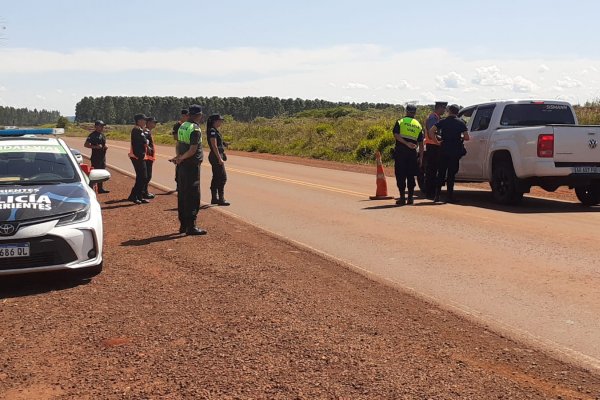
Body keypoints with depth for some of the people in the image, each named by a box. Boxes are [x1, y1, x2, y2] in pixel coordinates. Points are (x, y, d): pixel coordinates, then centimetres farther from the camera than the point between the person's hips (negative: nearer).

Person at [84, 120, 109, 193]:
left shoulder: (102, 135, 15)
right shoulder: (93, 135, -10)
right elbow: (86, 145, -15)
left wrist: (106, 146, 6)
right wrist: (95, 147, -24)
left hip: (102, 156, 8)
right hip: (96, 157, -8)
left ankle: (101, 188, 20)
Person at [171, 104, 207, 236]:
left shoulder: (182, 126, 12)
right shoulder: (195, 129, -16)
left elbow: (178, 144, 15)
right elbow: (193, 150, -20)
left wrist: (179, 157, 4)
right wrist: (181, 158, -12)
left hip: (182, 165, 9)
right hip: (192, 166, -9)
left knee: (182, 195, 13)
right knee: (193, 196, -6)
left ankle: (183, 225, 20)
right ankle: (191, 226, -5)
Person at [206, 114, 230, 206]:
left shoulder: (215, 130, 14)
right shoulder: (212, 131, -16)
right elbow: (214, 146, -20)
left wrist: (221, 157, 21)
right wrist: (220, 159, -22)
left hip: (217, 156, 10)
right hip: (216, 156, -10)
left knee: (216, 177, 12)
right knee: (223, 177, -8)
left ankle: (214, 198, 16)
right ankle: (221, 199, -6)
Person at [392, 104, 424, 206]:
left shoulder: (400, 122, 4)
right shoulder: (418, 125, 12)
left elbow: (396, 135, -14)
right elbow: (421, 144, 10)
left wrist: (407, 143, -18)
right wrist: (421, 158, 13)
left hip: (401, 151, -3)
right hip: (412, 152, 3)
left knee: (400, 175, 1)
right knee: (411, 175, 11)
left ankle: (402, 197, -2)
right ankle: (410, 197, 12)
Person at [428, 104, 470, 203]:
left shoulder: (443, 122, 2)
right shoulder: (461, 123, 0)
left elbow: (431, 131, -8)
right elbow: (467, 137, -5)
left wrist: (437, 141, 0)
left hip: (444, 150, 1)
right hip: (455, 151, -1)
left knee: (441, 173, 9)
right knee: (451, 173, 3)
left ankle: (437, 195, 7)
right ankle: (449, 196, 2)